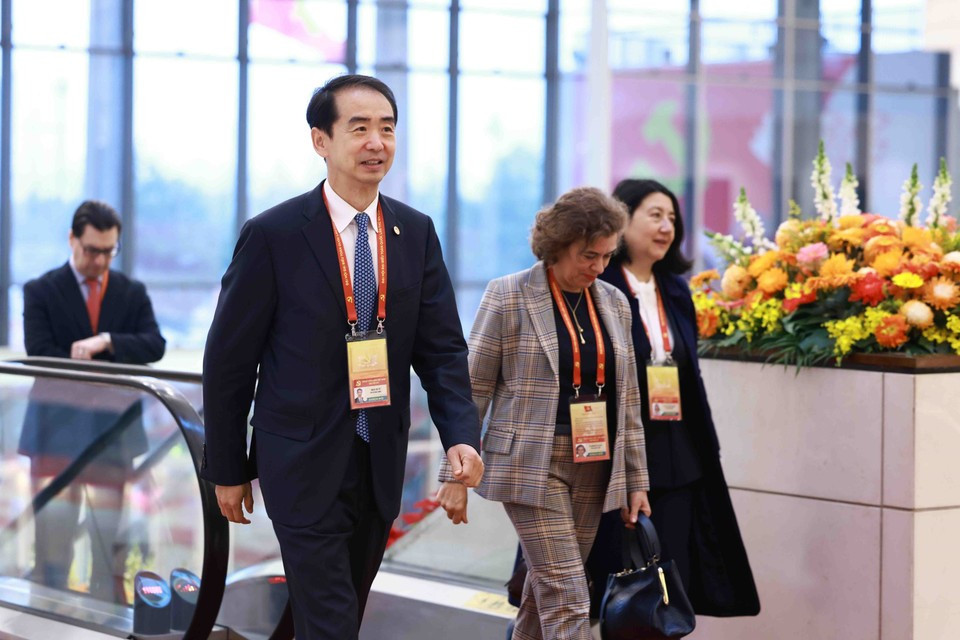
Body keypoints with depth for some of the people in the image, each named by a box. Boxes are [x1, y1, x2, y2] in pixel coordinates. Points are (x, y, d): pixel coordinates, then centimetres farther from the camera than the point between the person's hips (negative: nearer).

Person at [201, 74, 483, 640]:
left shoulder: (416, 233, 4)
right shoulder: (274, 235, -10)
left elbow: (441, 348, 2)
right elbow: (228, 361, -5)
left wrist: (462, 436, -14)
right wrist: (228, 470, -1)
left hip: (382, 463, 5)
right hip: (304, 463, -5)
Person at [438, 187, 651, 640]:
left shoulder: (614, 303, 10)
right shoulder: (508, 297, -6)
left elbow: (627, 399, 14)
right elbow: (472, 390, -4)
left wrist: (636, 481, 12)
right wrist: (455, 475, -7)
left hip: (594, 468, 5)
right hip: (533, 466, -5)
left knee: (546, 589, 11)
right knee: (567, 598, -11)